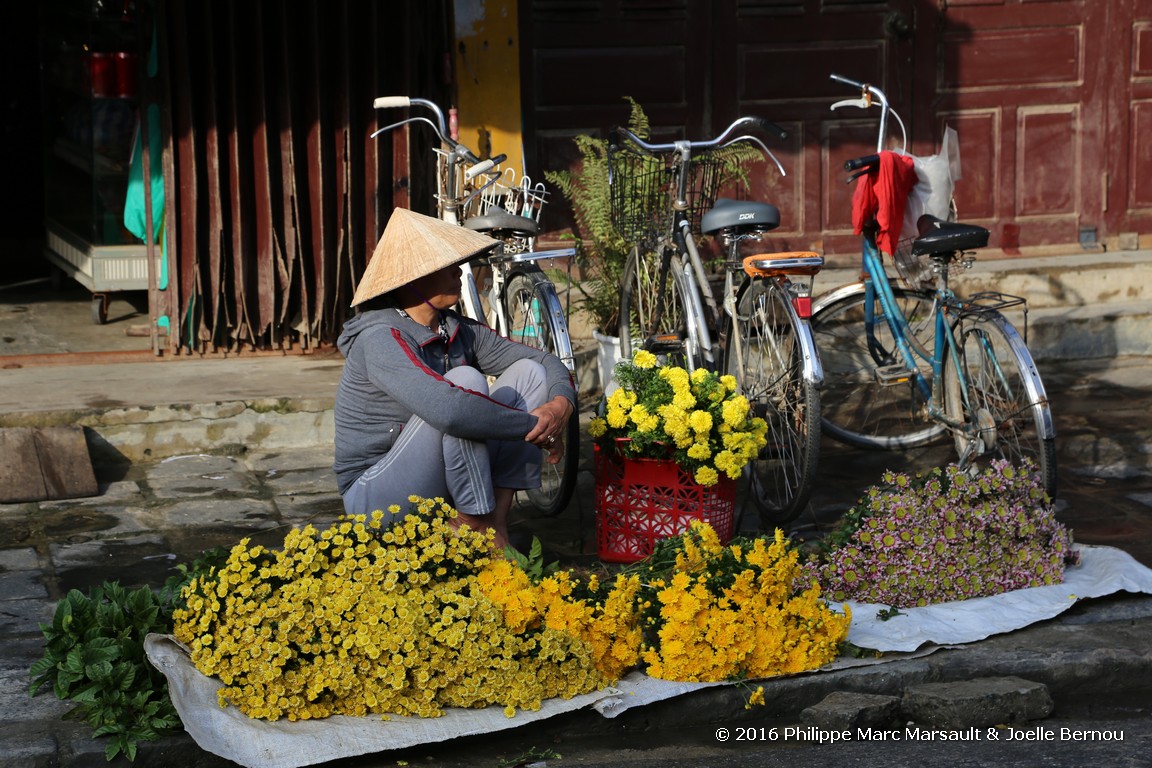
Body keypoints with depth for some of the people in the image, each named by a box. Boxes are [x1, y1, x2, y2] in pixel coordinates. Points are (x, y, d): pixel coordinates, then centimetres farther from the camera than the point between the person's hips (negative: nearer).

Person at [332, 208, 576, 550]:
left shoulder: (459, 331, 3)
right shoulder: (382, 339, -22)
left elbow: (547, 362, 5)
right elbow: (450, 411, -39)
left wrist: (562, 404, -19)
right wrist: (534, 425, -27)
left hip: (440, 488, 8)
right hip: (376, 497, -8)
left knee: (529, 372, -2)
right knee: (465, 380, -29)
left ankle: (497, 519, -11)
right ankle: (481, 532, -19)